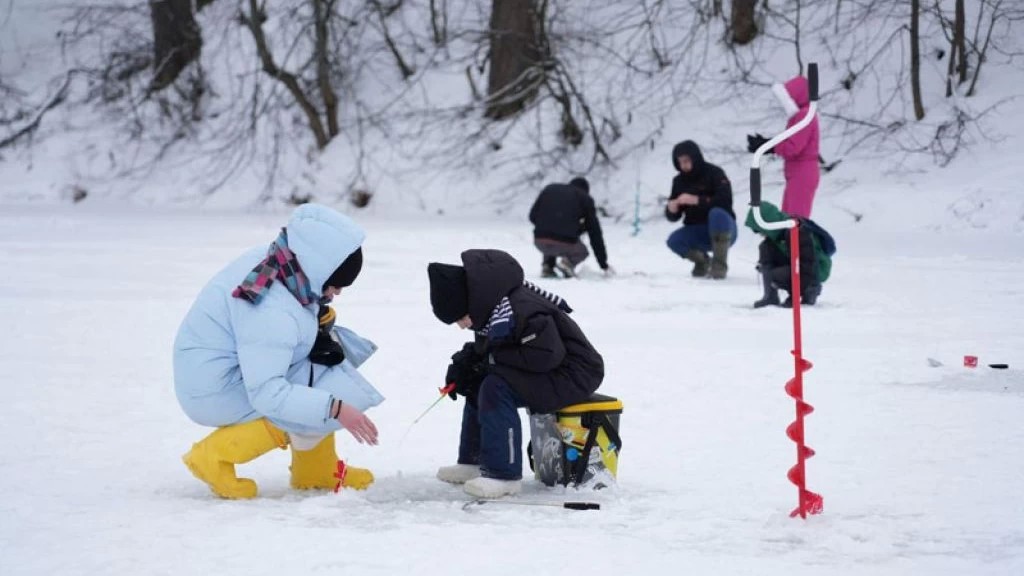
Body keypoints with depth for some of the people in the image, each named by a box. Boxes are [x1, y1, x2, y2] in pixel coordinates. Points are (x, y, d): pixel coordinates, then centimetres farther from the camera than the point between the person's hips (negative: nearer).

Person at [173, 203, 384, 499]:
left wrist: (320, 316, -4)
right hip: (216, 391, -10)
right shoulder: (271, 311, -32)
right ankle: (216, 456, -10)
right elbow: (266, 394, -33)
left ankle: (316, 469, 12)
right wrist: (335, 408, -33)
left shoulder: (271, 263, -6)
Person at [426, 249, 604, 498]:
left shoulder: (521, 311, -29)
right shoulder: (490, 309, 1)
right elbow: (484, 347, 16)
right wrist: (463, 362, -5)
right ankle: (473, 460, 16)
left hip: (573, 374, -10)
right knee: (478, 381, 9)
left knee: (496, 387, -25)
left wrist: (493, 357, -23)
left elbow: (547, 355, -32)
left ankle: (504, 474, -21)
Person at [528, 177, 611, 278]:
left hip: (539, 241, 3)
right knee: (581, 252, 31)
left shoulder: (549, 189, 21)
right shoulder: (585, 199, 15)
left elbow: (533, 216, 19)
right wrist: (604, 265, 19)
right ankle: (567, 261, -1)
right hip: (566, 243, -3)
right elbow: (595, 233, 14)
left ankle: (547, 266, 15)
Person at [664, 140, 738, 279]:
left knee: (717, 213, -36)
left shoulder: (714, 173, -12)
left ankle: (720, 263, -24)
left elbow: (725, 201, -27)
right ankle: (701, 259, 8)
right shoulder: (680, 181, 3)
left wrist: (697, 200, -35)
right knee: (674, 241, -22)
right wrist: (672, 208, -20)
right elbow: (673, 217, 4)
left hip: (723, 229, -4)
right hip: (697, 233, 4)